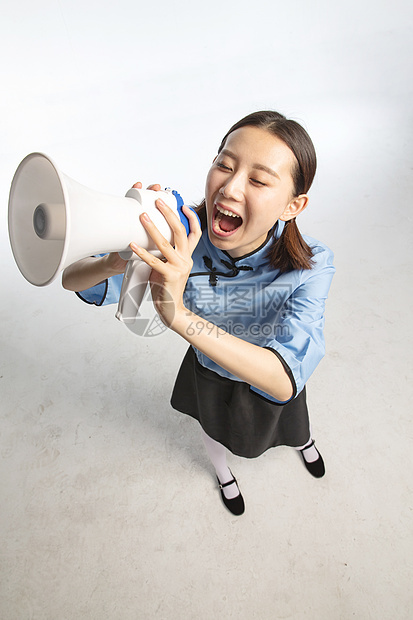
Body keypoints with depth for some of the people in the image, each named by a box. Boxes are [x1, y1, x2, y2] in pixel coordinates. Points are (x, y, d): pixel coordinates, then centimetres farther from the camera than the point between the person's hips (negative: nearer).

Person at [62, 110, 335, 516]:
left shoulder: (310, 265, -38)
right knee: (216, 432, 34)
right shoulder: (179, 239, -34)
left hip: (271, 376, 0)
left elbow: (285, 381, -49)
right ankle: (222, 472, 74)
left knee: (291, 426, 35)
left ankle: (303, 441, 78)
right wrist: (116, 263, -52)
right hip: (210, 375, 1)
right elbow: (72, 279, -26)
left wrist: (179, 315, -62)